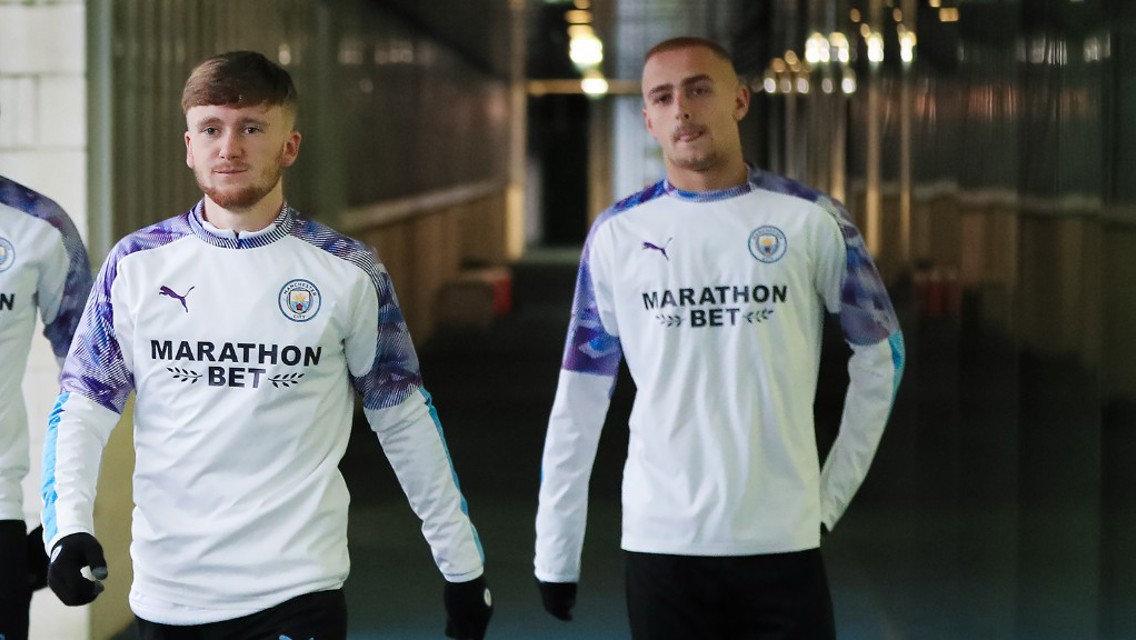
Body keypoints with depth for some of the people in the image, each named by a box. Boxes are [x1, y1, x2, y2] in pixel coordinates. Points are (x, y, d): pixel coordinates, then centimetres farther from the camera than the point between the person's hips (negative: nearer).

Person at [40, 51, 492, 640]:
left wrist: (462, 565, 9)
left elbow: (404, 419, 6)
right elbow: (82, 408, 4)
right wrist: (68, 528, -12)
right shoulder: (135, 265, 2)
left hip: (298, 589, -2)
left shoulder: (348, 272, -1)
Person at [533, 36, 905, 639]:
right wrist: (555, 552, 4)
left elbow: (878, 355, 9)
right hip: (660, 543, 1)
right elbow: (580, 396, 5)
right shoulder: (617, 233, 3)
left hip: (783, 541, -1)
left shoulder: (811, 220, 0)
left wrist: (833, 493, 4)